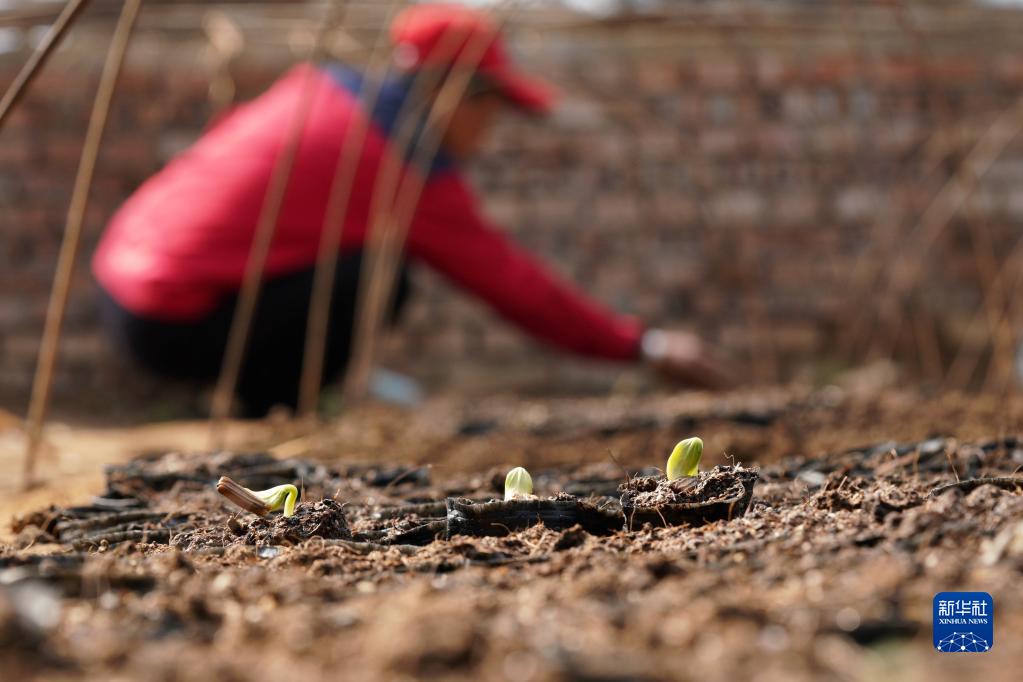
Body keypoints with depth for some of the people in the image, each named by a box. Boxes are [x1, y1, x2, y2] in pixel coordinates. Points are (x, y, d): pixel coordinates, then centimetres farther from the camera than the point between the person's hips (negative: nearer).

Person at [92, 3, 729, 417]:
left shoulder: (324, 84, 8)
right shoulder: (415, 173, -10)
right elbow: (517, 286, -4)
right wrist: (644, 345, 5)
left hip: (118, 274, 8)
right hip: (174, 324, -8)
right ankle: (260, 414, -1)